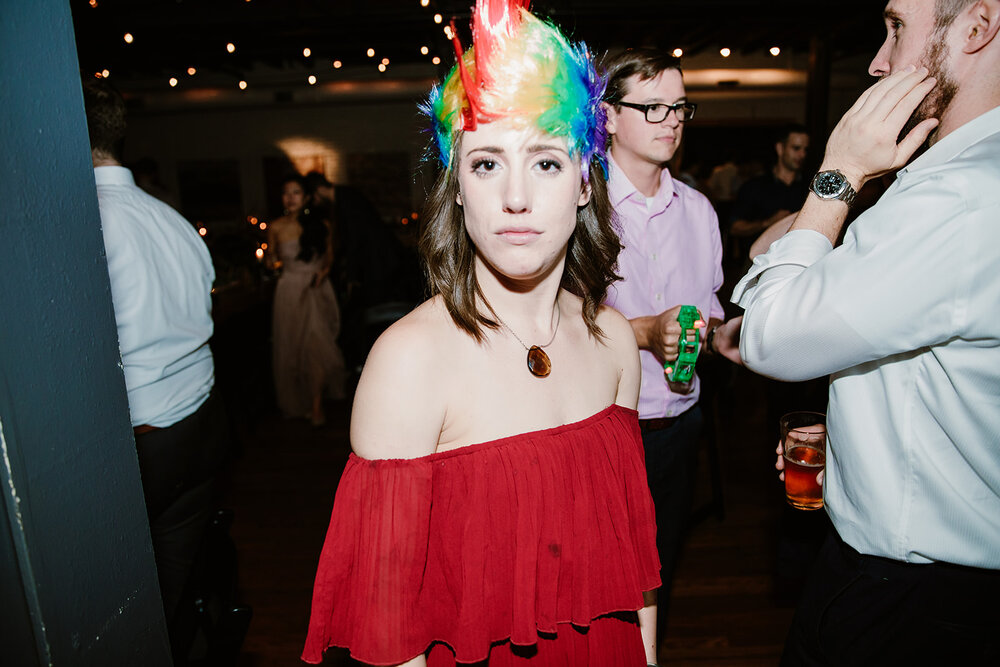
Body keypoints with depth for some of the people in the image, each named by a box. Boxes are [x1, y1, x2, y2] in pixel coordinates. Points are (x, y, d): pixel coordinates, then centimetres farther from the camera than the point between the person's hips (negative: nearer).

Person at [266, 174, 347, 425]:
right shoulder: (276, 228, -1)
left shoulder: (321, 225, 1)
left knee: (316, 346, -6)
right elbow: (272, 259, 11)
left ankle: (316, 404, 7)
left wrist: (324, 271, -8)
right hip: (290, 291, 1)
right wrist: (272, 261, -11)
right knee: (292, 346, 6)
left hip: (316, 290, 0)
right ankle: (297, 401, 22)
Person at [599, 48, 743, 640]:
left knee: (663, 564, 21)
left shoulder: (698, 209, 9)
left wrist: (719, 334, -9)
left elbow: (706, 304, 13)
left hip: (680, 420, 6)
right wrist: (645, 331, -26)